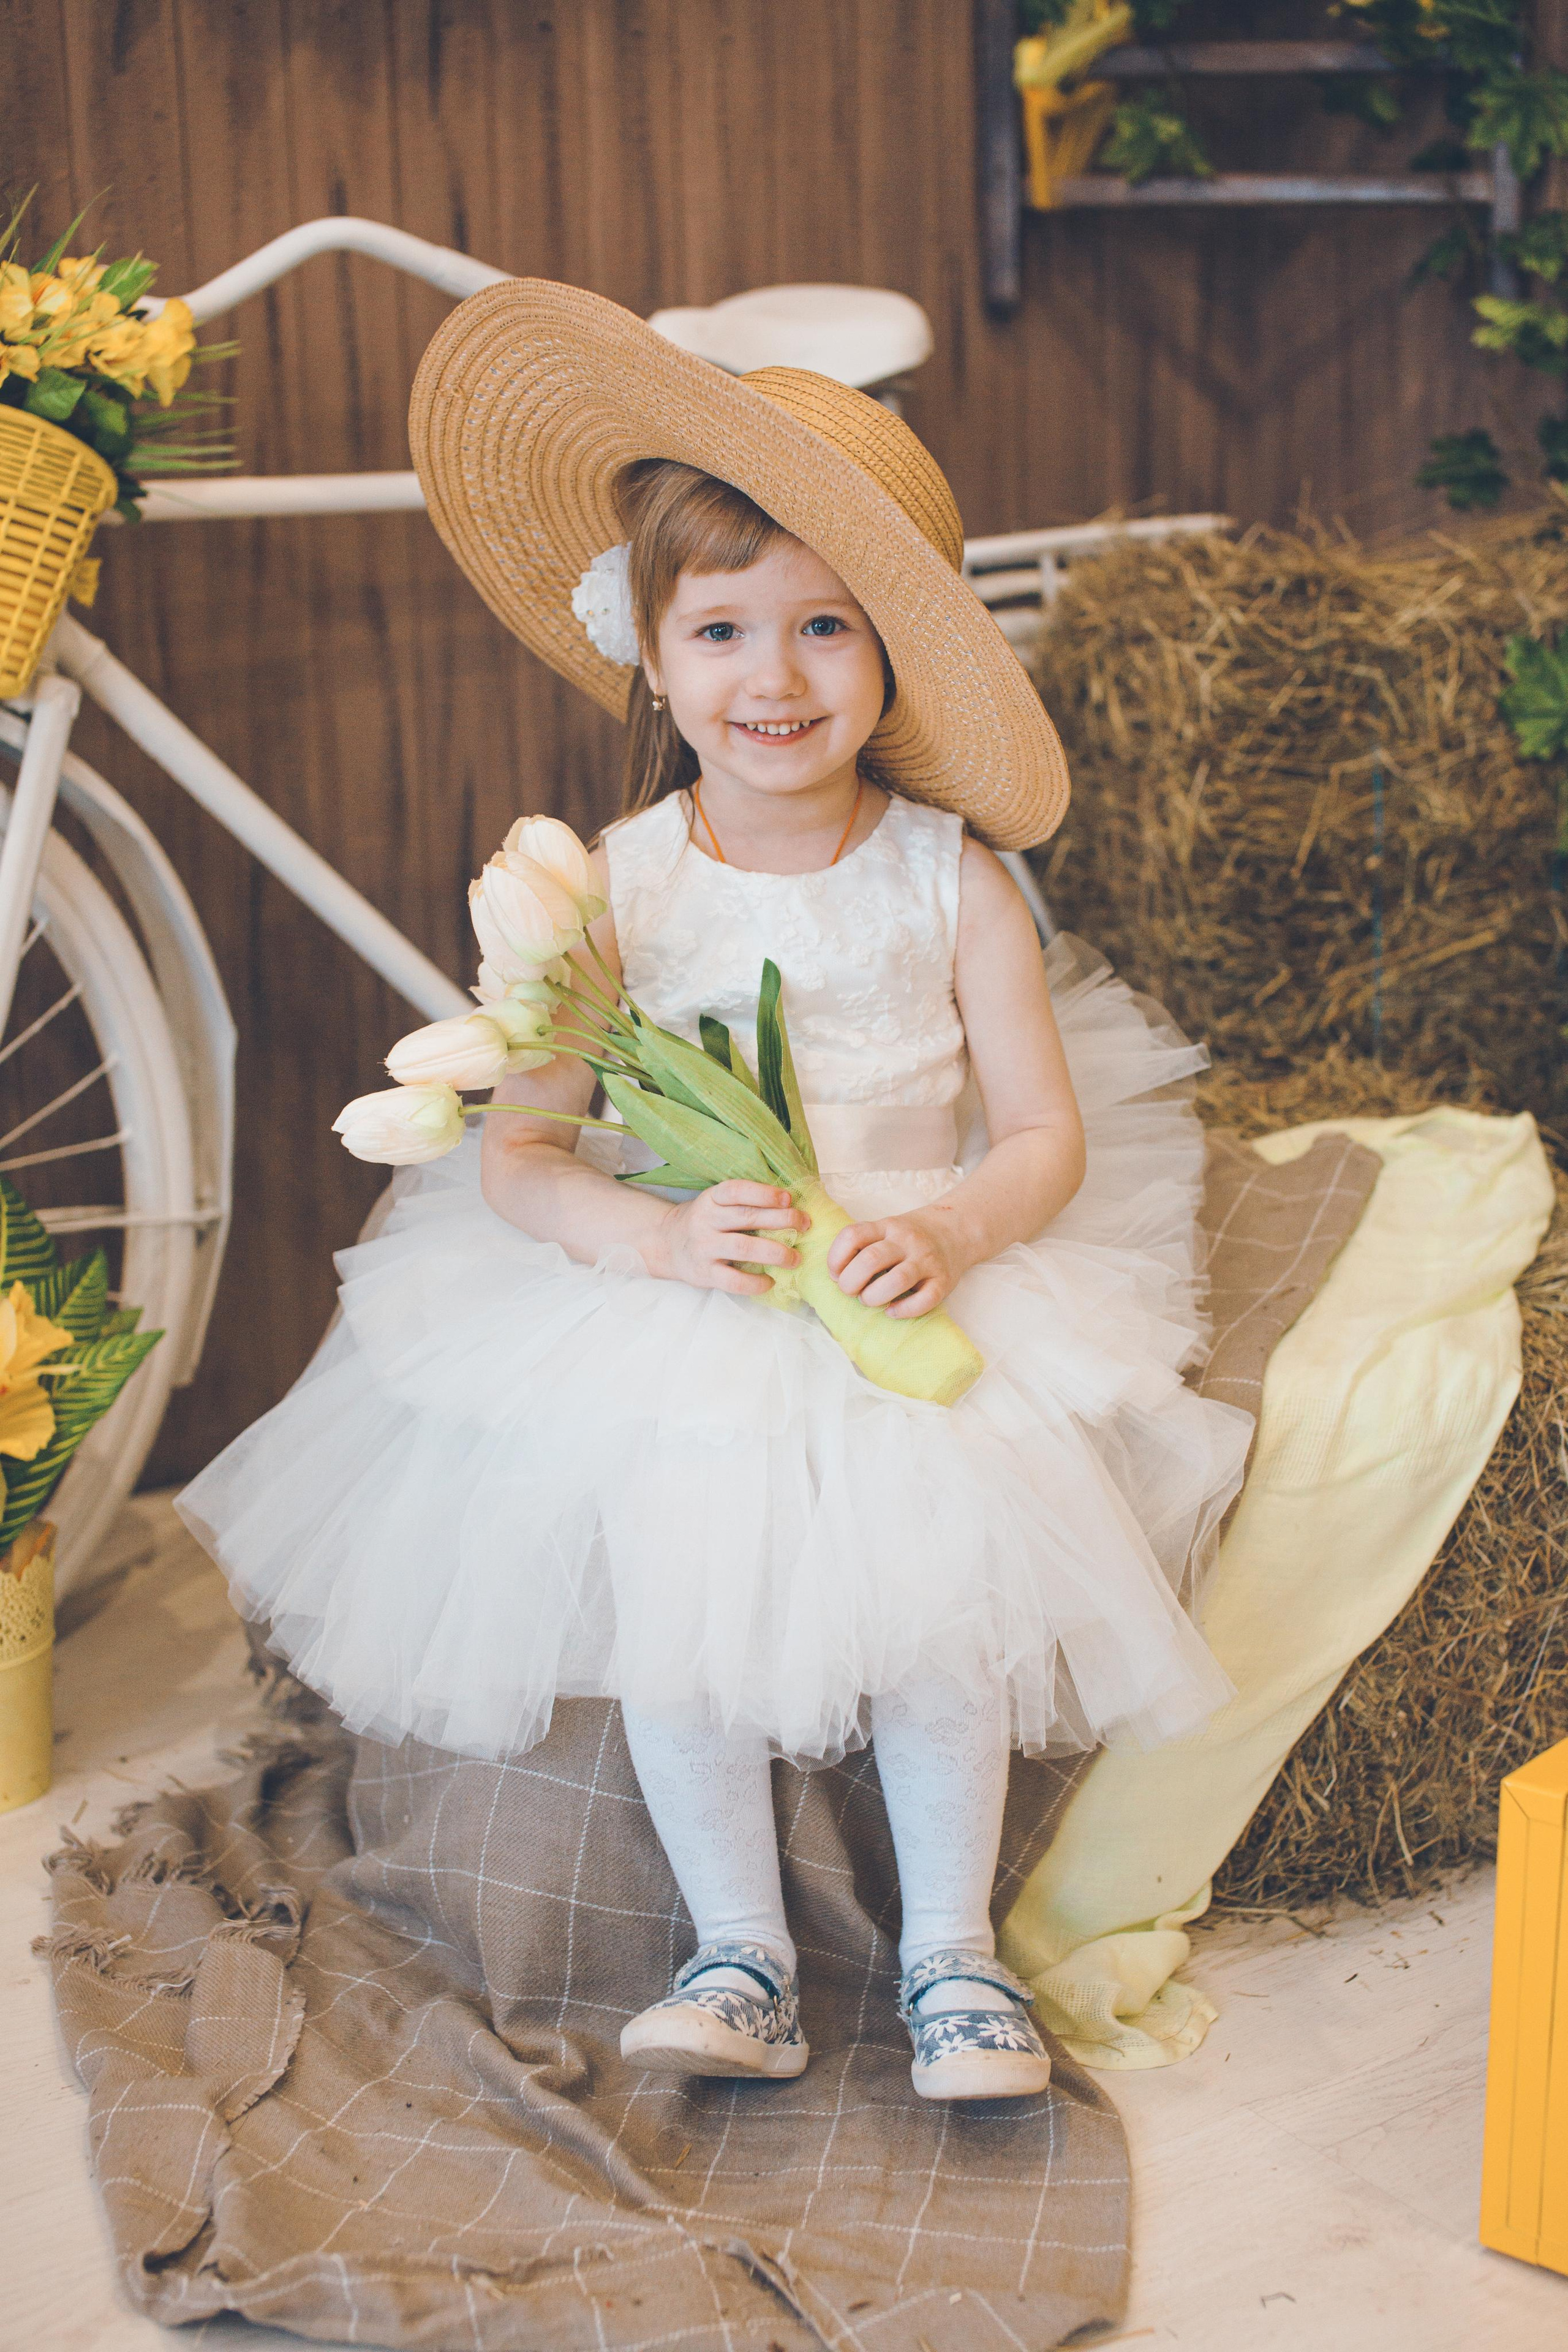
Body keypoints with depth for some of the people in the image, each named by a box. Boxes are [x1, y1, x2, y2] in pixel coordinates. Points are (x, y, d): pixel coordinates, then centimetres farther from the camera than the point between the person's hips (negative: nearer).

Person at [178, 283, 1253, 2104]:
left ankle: (950, 1943, -1)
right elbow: (514, 1156, -6)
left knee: (942, 1563, -23)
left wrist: (947, 1233, -22)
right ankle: (738, 1947, -3)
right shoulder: (613, 889, -4)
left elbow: (1048, 1139, -1)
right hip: (660, 1300, 0)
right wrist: (665, 1238, -24)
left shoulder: (947, 880, -2)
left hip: (911, 1295, 0)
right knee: (670, 1570, -23)